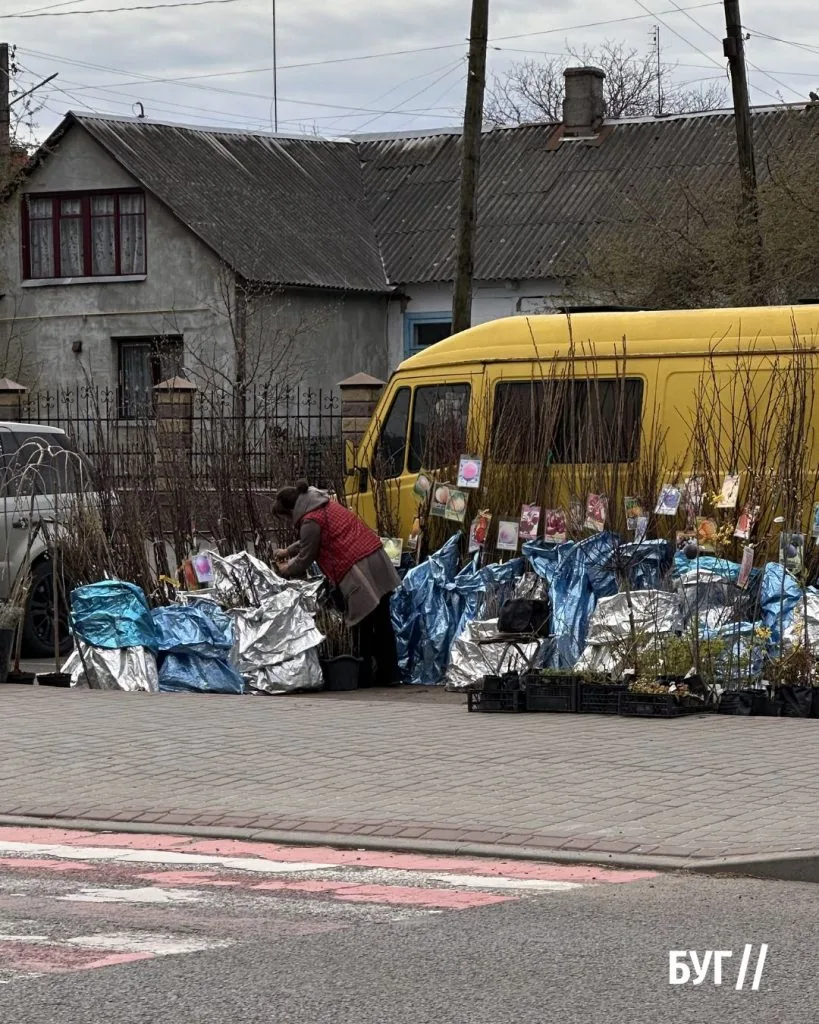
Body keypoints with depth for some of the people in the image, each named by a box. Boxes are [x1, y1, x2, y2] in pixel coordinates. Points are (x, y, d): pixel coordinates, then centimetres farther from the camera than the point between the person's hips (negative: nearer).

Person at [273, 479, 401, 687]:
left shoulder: (311, 521, -11)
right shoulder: (325, 505, 18)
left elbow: (305, 559, -2)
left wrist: (286, 570, 17)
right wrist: (288, 551, 38)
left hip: (359, 570, -9)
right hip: (377, 559, 9)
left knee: (363, 626, 0)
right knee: (381, 622, 11)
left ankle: (362, 676, 7)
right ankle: (389, 674, 16)